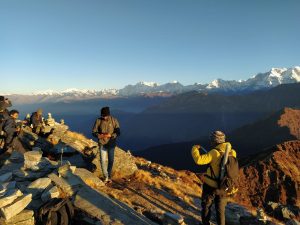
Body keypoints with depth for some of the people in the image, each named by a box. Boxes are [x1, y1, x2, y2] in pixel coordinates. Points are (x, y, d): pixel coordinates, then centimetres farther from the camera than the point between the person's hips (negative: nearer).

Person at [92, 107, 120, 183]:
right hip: (102, 144, 0)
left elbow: (118, 133, -14)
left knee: (110, 160, 10)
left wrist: (110, 135, -32)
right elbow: (94, 132, -5)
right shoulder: (98, 121, -10)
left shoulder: (114, 120, -12)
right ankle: (106, 177, 15)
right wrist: (99, 135, -28)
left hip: (111, 144, 0)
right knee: (103, 161, -4)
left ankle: (109, 175, 33)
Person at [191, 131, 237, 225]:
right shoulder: (232, 153, -6)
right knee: (220, 209, 22)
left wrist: (194, 148, -13)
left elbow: (199, 160, -30)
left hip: (210, 186, -5)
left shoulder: (215, 153, -24)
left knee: (206, 206, 18)